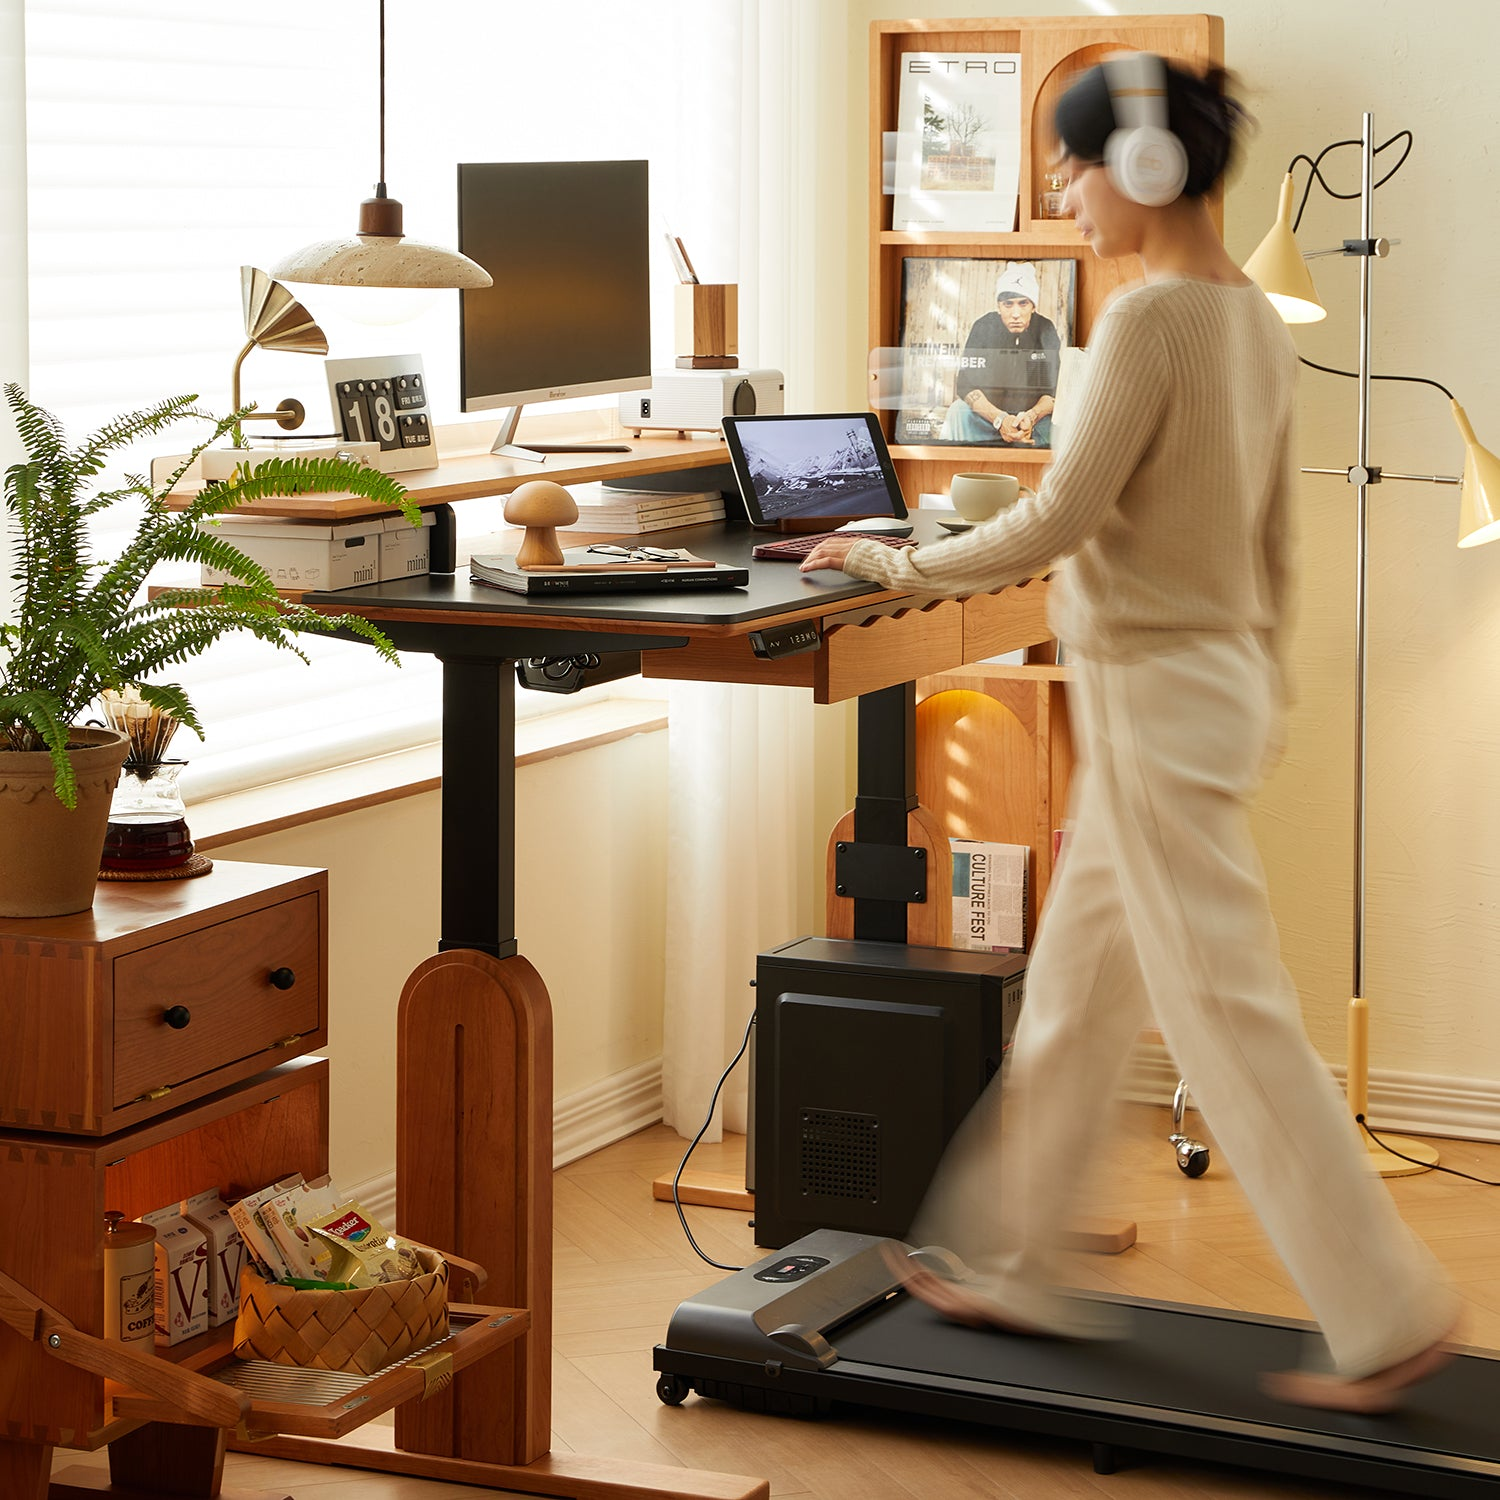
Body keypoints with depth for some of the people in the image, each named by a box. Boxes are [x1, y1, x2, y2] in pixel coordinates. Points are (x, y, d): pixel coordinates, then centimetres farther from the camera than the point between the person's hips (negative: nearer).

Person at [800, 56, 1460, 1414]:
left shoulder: (1152, 318, -19)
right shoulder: (1259, 321, 8)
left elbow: (1060, 519, -19)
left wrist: (901, 564, -7)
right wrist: (1264, 688, 24)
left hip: (1154, 693, -9)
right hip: (1221, 680, 9)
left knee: (1229, 1012, -3)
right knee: (1075, 993, 17)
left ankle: (1387, 1317, 3)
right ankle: (1014, 1263, 28)